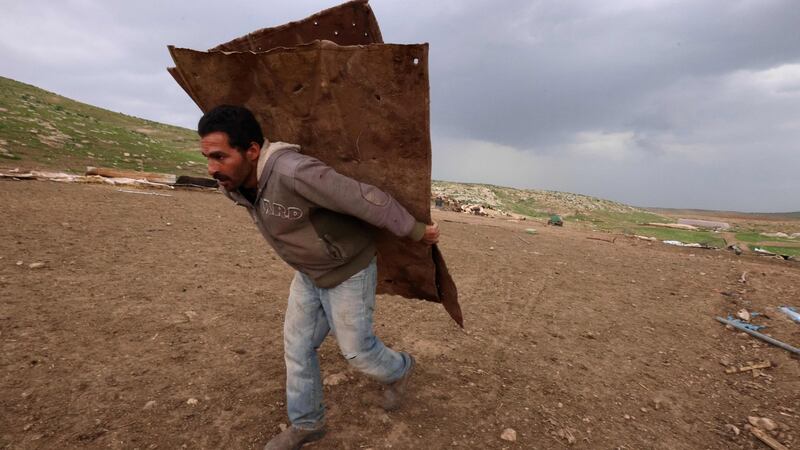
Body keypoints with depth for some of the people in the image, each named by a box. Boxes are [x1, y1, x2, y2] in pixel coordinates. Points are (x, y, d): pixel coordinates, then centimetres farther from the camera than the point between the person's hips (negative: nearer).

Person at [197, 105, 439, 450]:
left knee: (356, 348, 9)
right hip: (310, 272, 7)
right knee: (297, 345, 12)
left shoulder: (294, 172, -38)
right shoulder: (234, 184, -9)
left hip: (349, 270, -7)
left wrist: (416, 232, -19)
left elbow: (367, 200, -31)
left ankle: (399, 370, 42)